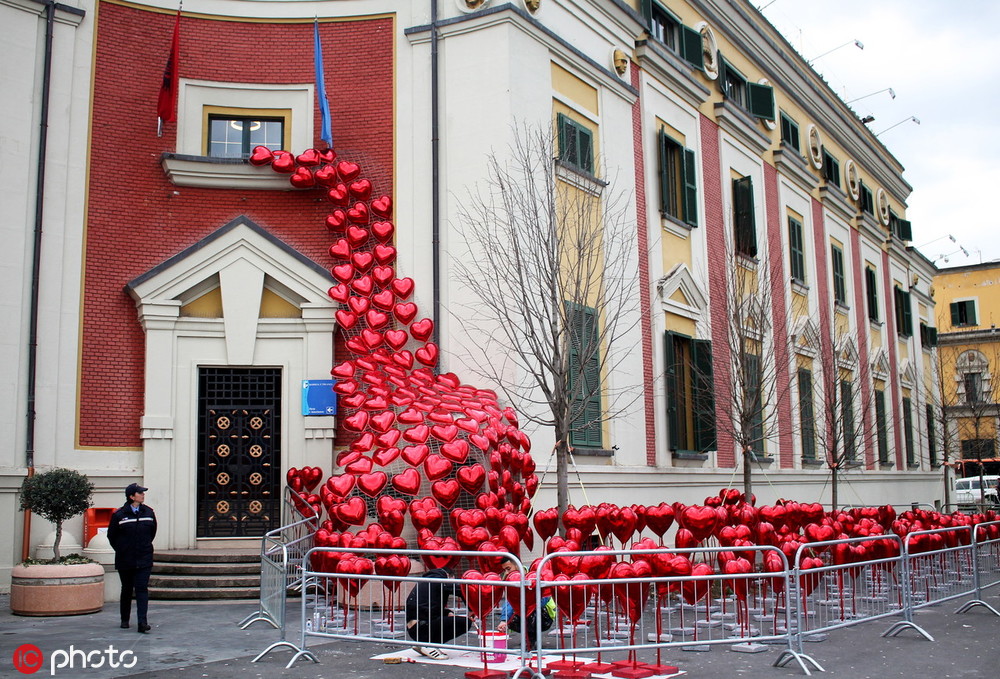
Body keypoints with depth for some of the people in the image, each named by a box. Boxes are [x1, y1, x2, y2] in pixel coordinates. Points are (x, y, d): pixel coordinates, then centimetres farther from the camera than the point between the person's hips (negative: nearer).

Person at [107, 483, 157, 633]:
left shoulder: (149, 512, 2)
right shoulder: (119, 515, -6)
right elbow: (111, 536, 6)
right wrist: (121, 549, 9)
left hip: (144, 559, 1)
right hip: (124, 560, -1)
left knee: (142, 589, -8)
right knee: (126, 590, 12)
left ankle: (142, 622, -14)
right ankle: (124, 620, 27)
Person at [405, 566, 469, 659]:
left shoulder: (425, 581, 26)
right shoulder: (440, 580, -1)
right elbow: (461, 590, -12)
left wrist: (449, 613, 14)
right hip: (422, 628, -9)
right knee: (465, 622, -10)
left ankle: (422, 645, 13)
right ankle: (429, 645, -9)